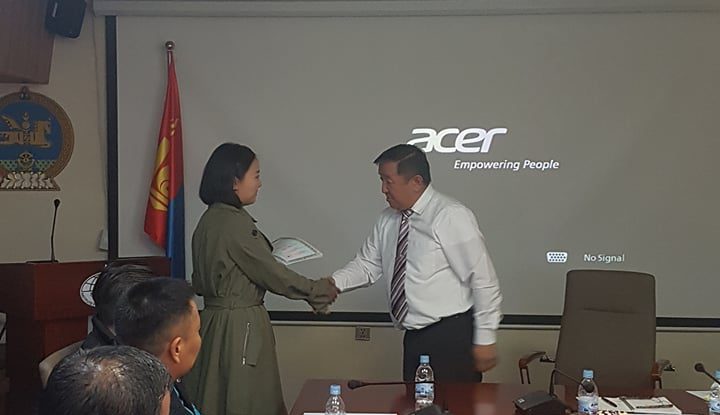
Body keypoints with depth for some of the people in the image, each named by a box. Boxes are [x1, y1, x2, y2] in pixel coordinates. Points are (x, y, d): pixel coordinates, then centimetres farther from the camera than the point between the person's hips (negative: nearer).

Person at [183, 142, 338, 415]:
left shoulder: (209, 220, 8)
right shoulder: (235, 222, -19)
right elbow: (271, 274, -15)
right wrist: (319, 290, -2)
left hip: (214, 319, 9)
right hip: (240, 327, -9)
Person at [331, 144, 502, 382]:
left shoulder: (451, 217, -14)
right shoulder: (388, 220, 7)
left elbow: (484, 281, -13)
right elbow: (367, 265, 13)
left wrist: (485, 341, -11)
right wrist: (334, 283, -6)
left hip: (452, 338, -7)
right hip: (414, 338, 7)